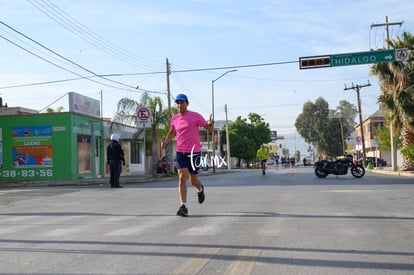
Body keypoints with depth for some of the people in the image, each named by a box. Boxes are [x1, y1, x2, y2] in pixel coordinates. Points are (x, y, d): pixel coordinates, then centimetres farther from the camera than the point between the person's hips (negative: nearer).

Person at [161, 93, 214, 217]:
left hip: (194, 151, -3)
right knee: (182, 177, -11)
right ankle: (183, 207, -11)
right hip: (180, 151, 3)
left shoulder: (195, 116, -5)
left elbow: (209, 128, -3)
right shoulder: (175, 118, 7)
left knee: (193, 180, 7)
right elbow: (171, 132, 23)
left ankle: (200, 189, 44)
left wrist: (210, 124, -26)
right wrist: (166, 142, 5)